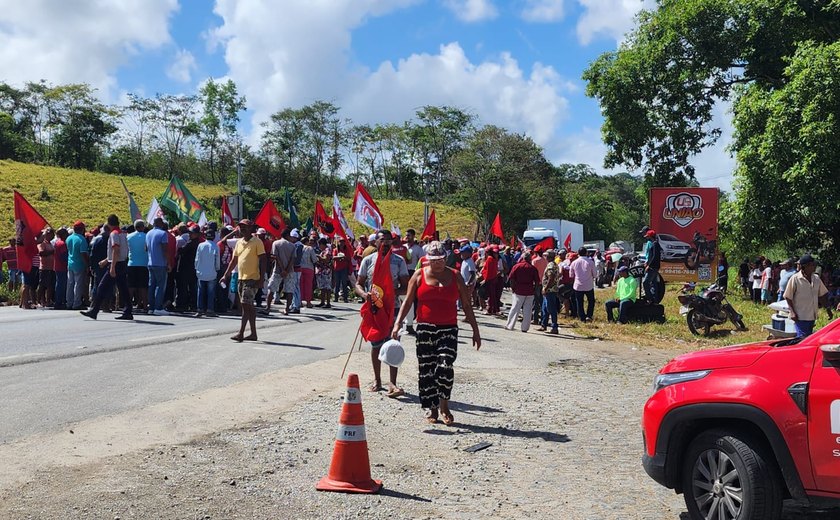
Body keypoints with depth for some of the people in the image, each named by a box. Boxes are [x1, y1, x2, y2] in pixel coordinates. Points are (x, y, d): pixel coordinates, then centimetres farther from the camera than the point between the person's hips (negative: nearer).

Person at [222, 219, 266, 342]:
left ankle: (241, 333, -11)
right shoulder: (239, 242, 13)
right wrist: (226, 275, 13)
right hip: (241, 278, 7)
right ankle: (253, 333, 16)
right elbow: (234, 260, 19)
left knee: (246, 305, -11)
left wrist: (261, 279, -16)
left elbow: (262, 260, -10)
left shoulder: (257, 242, -8)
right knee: (249, 306, 10)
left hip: (252, 279, -7)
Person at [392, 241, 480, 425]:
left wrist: (475, 330, 7)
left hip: (448, 329, -1)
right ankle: (431, 408, 17)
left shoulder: (455, 277, 7)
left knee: (445, 366, -16)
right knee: (426, 369, 3)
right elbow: (408, 301, 4)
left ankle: (444, 406, 2)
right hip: (425, 329, 1)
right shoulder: (419, 275, 5)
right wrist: (397, 323, -7)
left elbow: (466, 305, 10)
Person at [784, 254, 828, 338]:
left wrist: (818, 303, 4)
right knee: (802, 338, -11)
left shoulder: (816, 278, 6)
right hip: (800, 316, -6)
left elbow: (823, 293, 20)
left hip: (812, 316, 6)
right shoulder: (795, 279, -11)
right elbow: (788, 297, -8)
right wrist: (793, 312, -13)